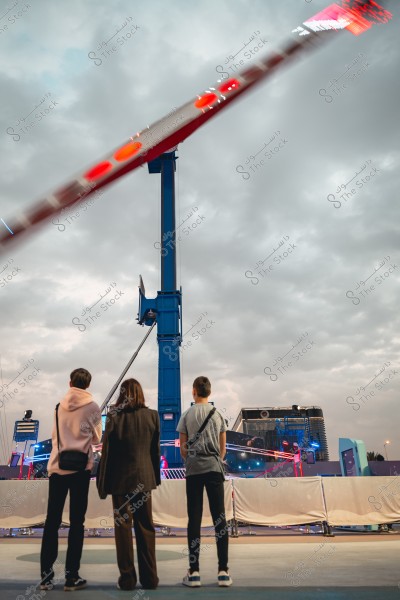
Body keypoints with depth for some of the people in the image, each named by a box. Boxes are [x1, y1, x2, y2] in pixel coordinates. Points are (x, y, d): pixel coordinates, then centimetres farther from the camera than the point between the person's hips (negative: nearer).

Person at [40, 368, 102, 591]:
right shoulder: (92, 407, -4)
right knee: (76, 522, 6)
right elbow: (96, 439, 4)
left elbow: (54, 435, 11)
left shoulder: (60, 405, 3)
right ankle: (72, 576, 11)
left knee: (52, 521, 12)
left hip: (57, 466, 3)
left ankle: (46, 574, 18)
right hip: (80, 467, -3)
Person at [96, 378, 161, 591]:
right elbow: (155, 449, 2)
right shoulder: (152, 416, -4)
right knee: (146, 527, 12)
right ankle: (149, 578, 19)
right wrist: (156, 476, 12)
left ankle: (127, 578, 16)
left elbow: (107, 452, -8)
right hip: (144, 478, 2)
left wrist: (102, 483, 1)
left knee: (123, 527, 10)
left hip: (121, 478, -2)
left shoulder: (115, 418, -11)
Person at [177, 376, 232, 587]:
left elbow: (183, 448, 2)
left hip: (193, 469, -1)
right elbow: (223, 448, 7)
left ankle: (194, 572, 7)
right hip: (214, 468, 1)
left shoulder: (187, 415, 0)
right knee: (219, 518, 5)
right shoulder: (218, 414, 4)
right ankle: (223, 571, 7)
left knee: (194, 520, 4)